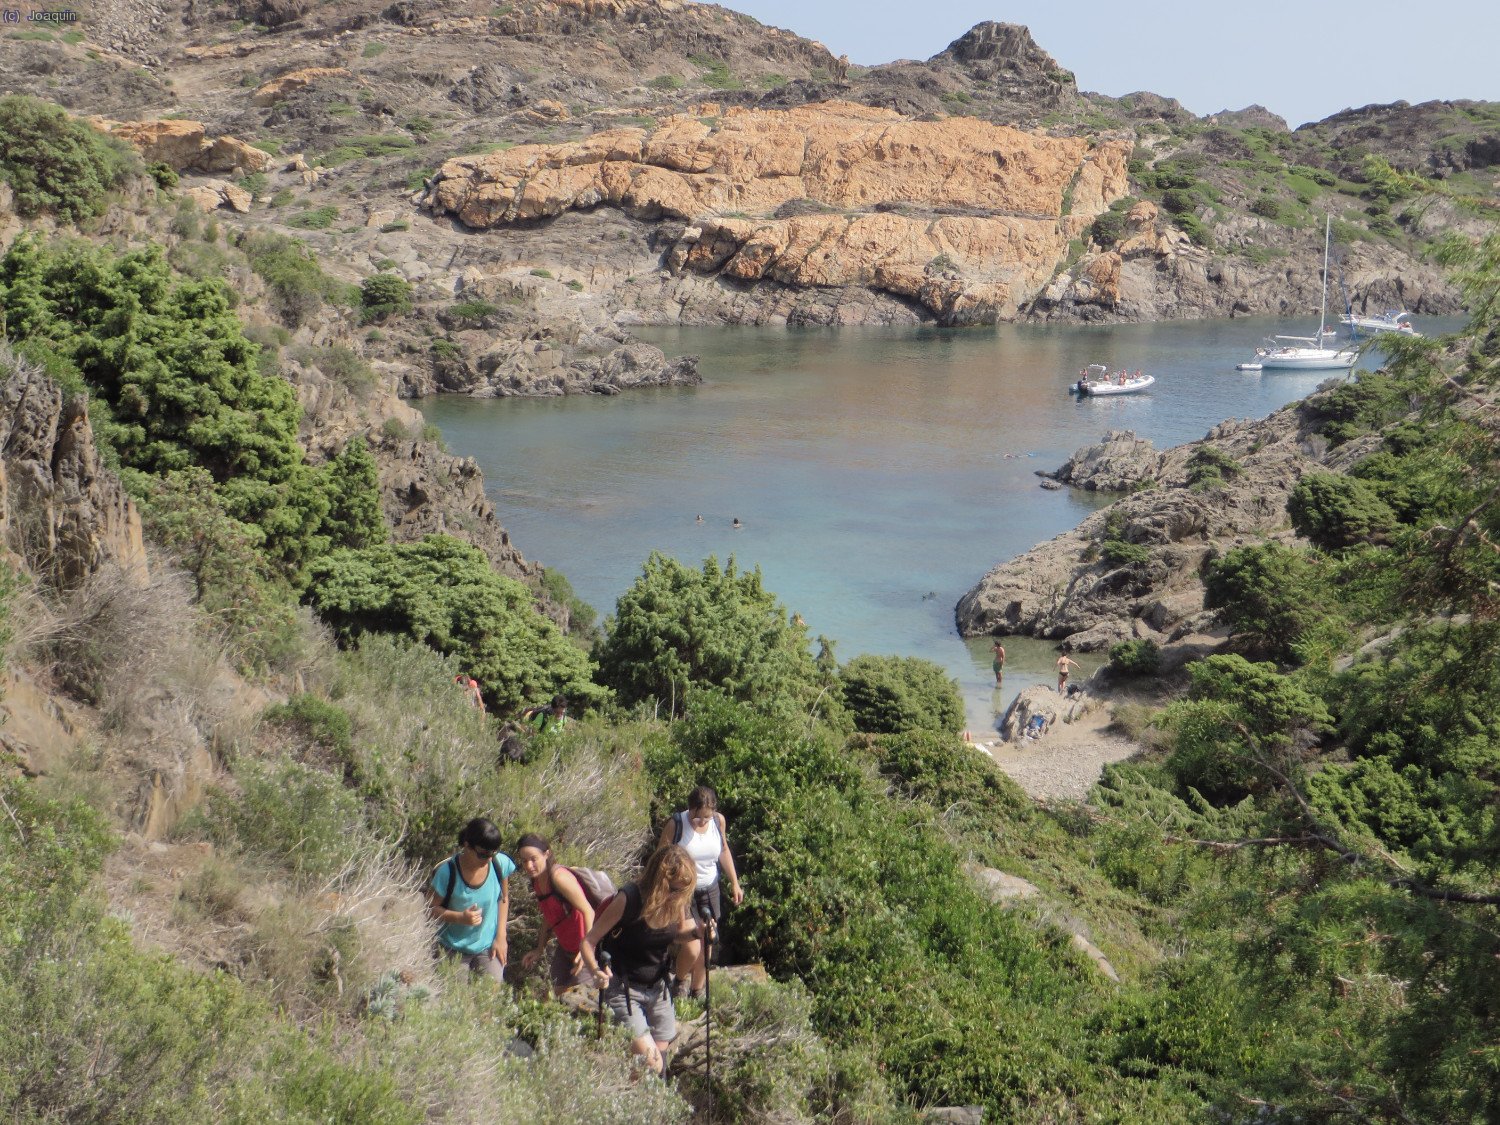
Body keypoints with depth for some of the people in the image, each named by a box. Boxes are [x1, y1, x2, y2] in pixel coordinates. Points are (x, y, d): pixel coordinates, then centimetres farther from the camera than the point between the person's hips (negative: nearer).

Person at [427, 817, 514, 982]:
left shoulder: (500, 863, -14)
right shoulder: (447, 872, -23)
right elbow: (430, 908, -12)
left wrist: (501, 937, -1)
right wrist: (460, 917, -28)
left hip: (488, 946, 2)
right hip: (454, 950, -2)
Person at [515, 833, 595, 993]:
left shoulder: (559, 877, -23)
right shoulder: (537, 881, 3)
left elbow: (588, 911, -25)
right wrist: (539, 950, 15)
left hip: (583, 946, -9)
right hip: (564, 947, 9)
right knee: (557, 989, 15)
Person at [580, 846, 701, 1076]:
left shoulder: (676, 902, -10)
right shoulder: (629, 899, -25)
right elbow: (588, 942, -20)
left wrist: (696, 931, -10)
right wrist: (596, 971, -39)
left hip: (657, 988, 6)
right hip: (624, 990, -6)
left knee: (662, 1052, 14)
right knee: (652, 1065, -13)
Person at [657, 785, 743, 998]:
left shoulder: (718, 821, -6)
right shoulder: (675, 824, -19)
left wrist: (734, 883, 11)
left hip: (710, 892, 5)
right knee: (691, 949, -14)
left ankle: (696, 995, 34)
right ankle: (679, 982, 19)